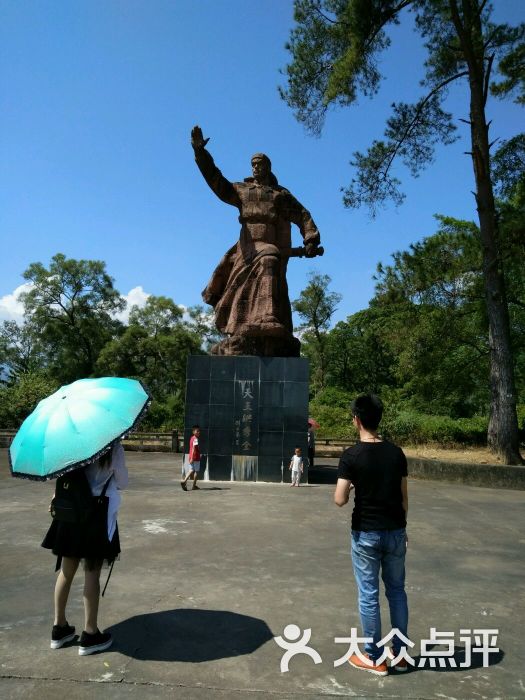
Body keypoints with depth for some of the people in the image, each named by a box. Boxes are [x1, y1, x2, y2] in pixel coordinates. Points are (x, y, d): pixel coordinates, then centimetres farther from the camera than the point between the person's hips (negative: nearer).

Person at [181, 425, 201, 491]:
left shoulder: (192, 438, 13)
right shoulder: (195, 439, -15)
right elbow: (193, 449, -22)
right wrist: (192, 458, -26)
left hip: (191, 457, 8)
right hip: (195, 457, -8)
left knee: (191, 470, 11)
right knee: (197, 471, 5)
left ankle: (184, 481, -8)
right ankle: (194, 486, 11)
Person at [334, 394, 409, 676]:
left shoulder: (351, 455, -15)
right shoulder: (396, 452, -2)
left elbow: (340, 500, -17)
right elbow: (404, 496, 5)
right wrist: (401, 527, 17)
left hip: (366, 533, -4)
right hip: (395, 531, 4)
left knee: (369, 595, 9)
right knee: (396, 591, 18)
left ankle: (374, 658, 22)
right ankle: (400, 653, 30)